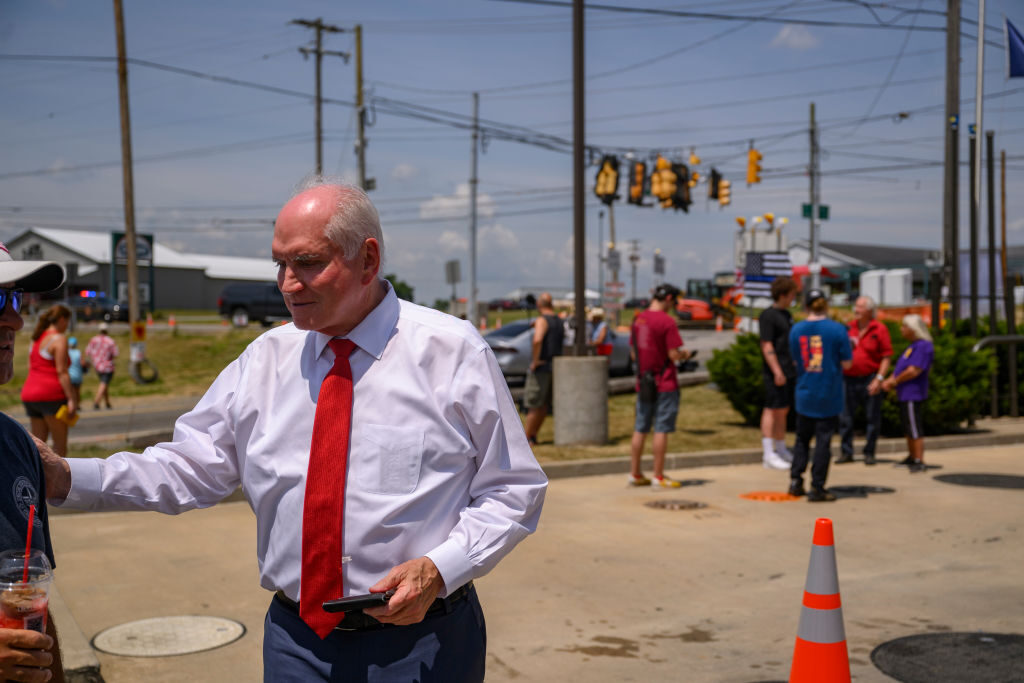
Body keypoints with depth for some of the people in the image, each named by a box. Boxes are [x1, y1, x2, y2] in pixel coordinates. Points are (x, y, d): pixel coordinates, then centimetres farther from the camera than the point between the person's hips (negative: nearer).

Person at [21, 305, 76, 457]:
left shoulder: (37, 339, 17)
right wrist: (71, 399, -17)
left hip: (30, 393, 8)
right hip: (51, 395, -8)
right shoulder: (59, 339, -8)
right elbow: (62, 372, -15)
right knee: (60, 444, -1)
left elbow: (32, 368, 19)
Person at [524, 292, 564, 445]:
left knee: (533, 405, -2)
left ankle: (526, 438, 1)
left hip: (541, 368, -8)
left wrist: (535, 361, -22)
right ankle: (533, 435, 18)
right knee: (543, 405, 11)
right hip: (555, 367, 8)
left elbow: (537, 340, -31)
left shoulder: (542, 320, -13)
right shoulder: (560, 322, 12)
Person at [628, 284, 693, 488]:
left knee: (640, 429, 11)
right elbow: (674, 355, -16)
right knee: (661, 429, 0)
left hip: (643, 384, 7)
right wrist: (685, 355, 4)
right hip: (664, 384, -7)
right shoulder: (667, 321, -14)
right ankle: (658, 476, 4)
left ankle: (635, 474, 17)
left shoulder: (638, 319, 9)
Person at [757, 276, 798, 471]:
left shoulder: (786, 314, 16)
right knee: (772, 410, -7)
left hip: (788, 371, 9)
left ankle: (781, 450, 23)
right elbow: (766, 346, -17)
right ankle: (768, 454, -4)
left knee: (784, 411, 14)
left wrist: (795, 365, 23)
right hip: (775, 373, -9)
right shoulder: (768, 315, -12)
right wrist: (777, 371, -22)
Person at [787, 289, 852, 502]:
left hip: (804, 395, 3)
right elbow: (846, 363, -7)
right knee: (823, 440, 3)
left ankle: (795, 480, 13)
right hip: (829, 397, -3)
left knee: (802, 438, 18)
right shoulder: (837, 330, -11)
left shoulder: (796, 330, -1)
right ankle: (817, 488, 5)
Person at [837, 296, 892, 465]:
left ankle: (869, 453, 14)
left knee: (872, 418, 3)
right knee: (845, 417, 5)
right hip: (848, 379, 4)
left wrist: (879, 379, -14)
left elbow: (886, 357, -6)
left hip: (869, 380, -3)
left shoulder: (880, 329, -3)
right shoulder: (849, 327, 9)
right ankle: (846, 452, 15)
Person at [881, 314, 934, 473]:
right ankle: (912, 458, 29)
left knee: (914, 429, -7)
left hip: (913, 395, -11)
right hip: (906, 394, 11)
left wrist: (894, 381, -12)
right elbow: (902, 367, 22)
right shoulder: (914, 345, 16)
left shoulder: (923, 346, -18)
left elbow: (914, 371, -24)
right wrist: (890, 380, 6)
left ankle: (919, 461, -2)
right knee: (908, 428, 18)